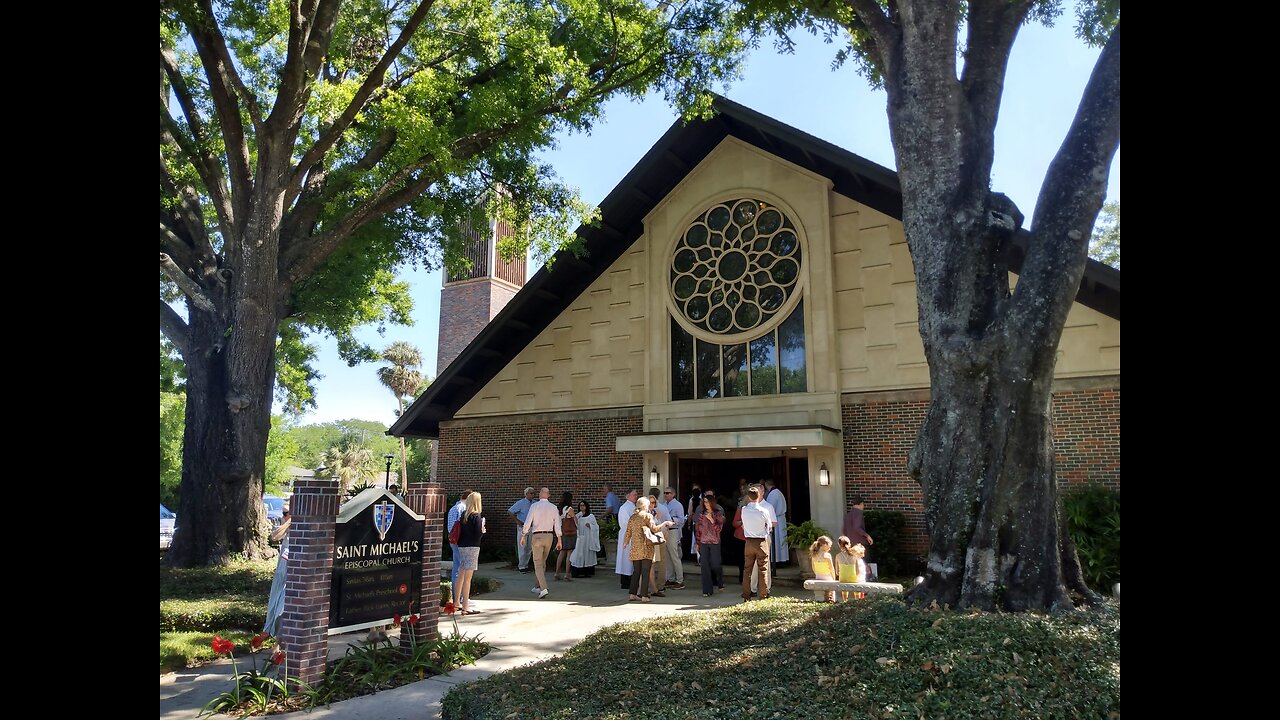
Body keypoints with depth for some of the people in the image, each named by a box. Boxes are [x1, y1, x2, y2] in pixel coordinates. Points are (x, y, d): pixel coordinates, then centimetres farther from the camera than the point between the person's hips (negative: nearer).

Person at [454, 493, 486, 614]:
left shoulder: (464, 514, 7)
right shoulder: (476, 516, -13)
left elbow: (460, 530, 11)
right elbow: (478, 534, -17)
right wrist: (483, 531, 4)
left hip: (462, 546, 7)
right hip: (472, 547, -7)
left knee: (461, 575, 19)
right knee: (467, 578, -5)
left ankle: (457, 602, 31)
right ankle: (465, 607, -3)